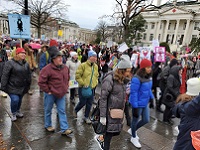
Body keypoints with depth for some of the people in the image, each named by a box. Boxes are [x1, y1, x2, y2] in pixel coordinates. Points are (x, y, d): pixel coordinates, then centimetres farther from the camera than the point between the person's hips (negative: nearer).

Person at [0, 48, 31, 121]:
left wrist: (28, 85, 15)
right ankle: (13, 114, 13)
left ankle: (18, 111, 42)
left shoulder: (26, 64, 6)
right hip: (12, 87, -5)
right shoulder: (10, 63, -12)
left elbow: (29, 75, 14)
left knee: (19, 100, 16)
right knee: (15, 99, -14)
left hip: (22, 87, 5)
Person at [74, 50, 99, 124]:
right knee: (82, 102, 4)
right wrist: (83, 83, -16)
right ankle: (75, 110, 36)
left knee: (89, 103, 10)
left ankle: (86, 117, 28)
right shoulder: (83, 65, -14)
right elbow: (77, 76, -14)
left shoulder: (96, 66, 6)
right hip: (83, 88, -5)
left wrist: (95, 83, 6)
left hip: (92, 88, 6)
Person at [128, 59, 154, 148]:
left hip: (145, 103, 8)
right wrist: (135, 107, -22)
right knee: (135, 120, 13)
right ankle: (133, 138, 39)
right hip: (138, 104, -8)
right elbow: (133, 93, -24)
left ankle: (132, 130, 44)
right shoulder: (136, 79, -26)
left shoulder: (148, 77, 0)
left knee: (146, 120, 19)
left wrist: (151, 99, 12)